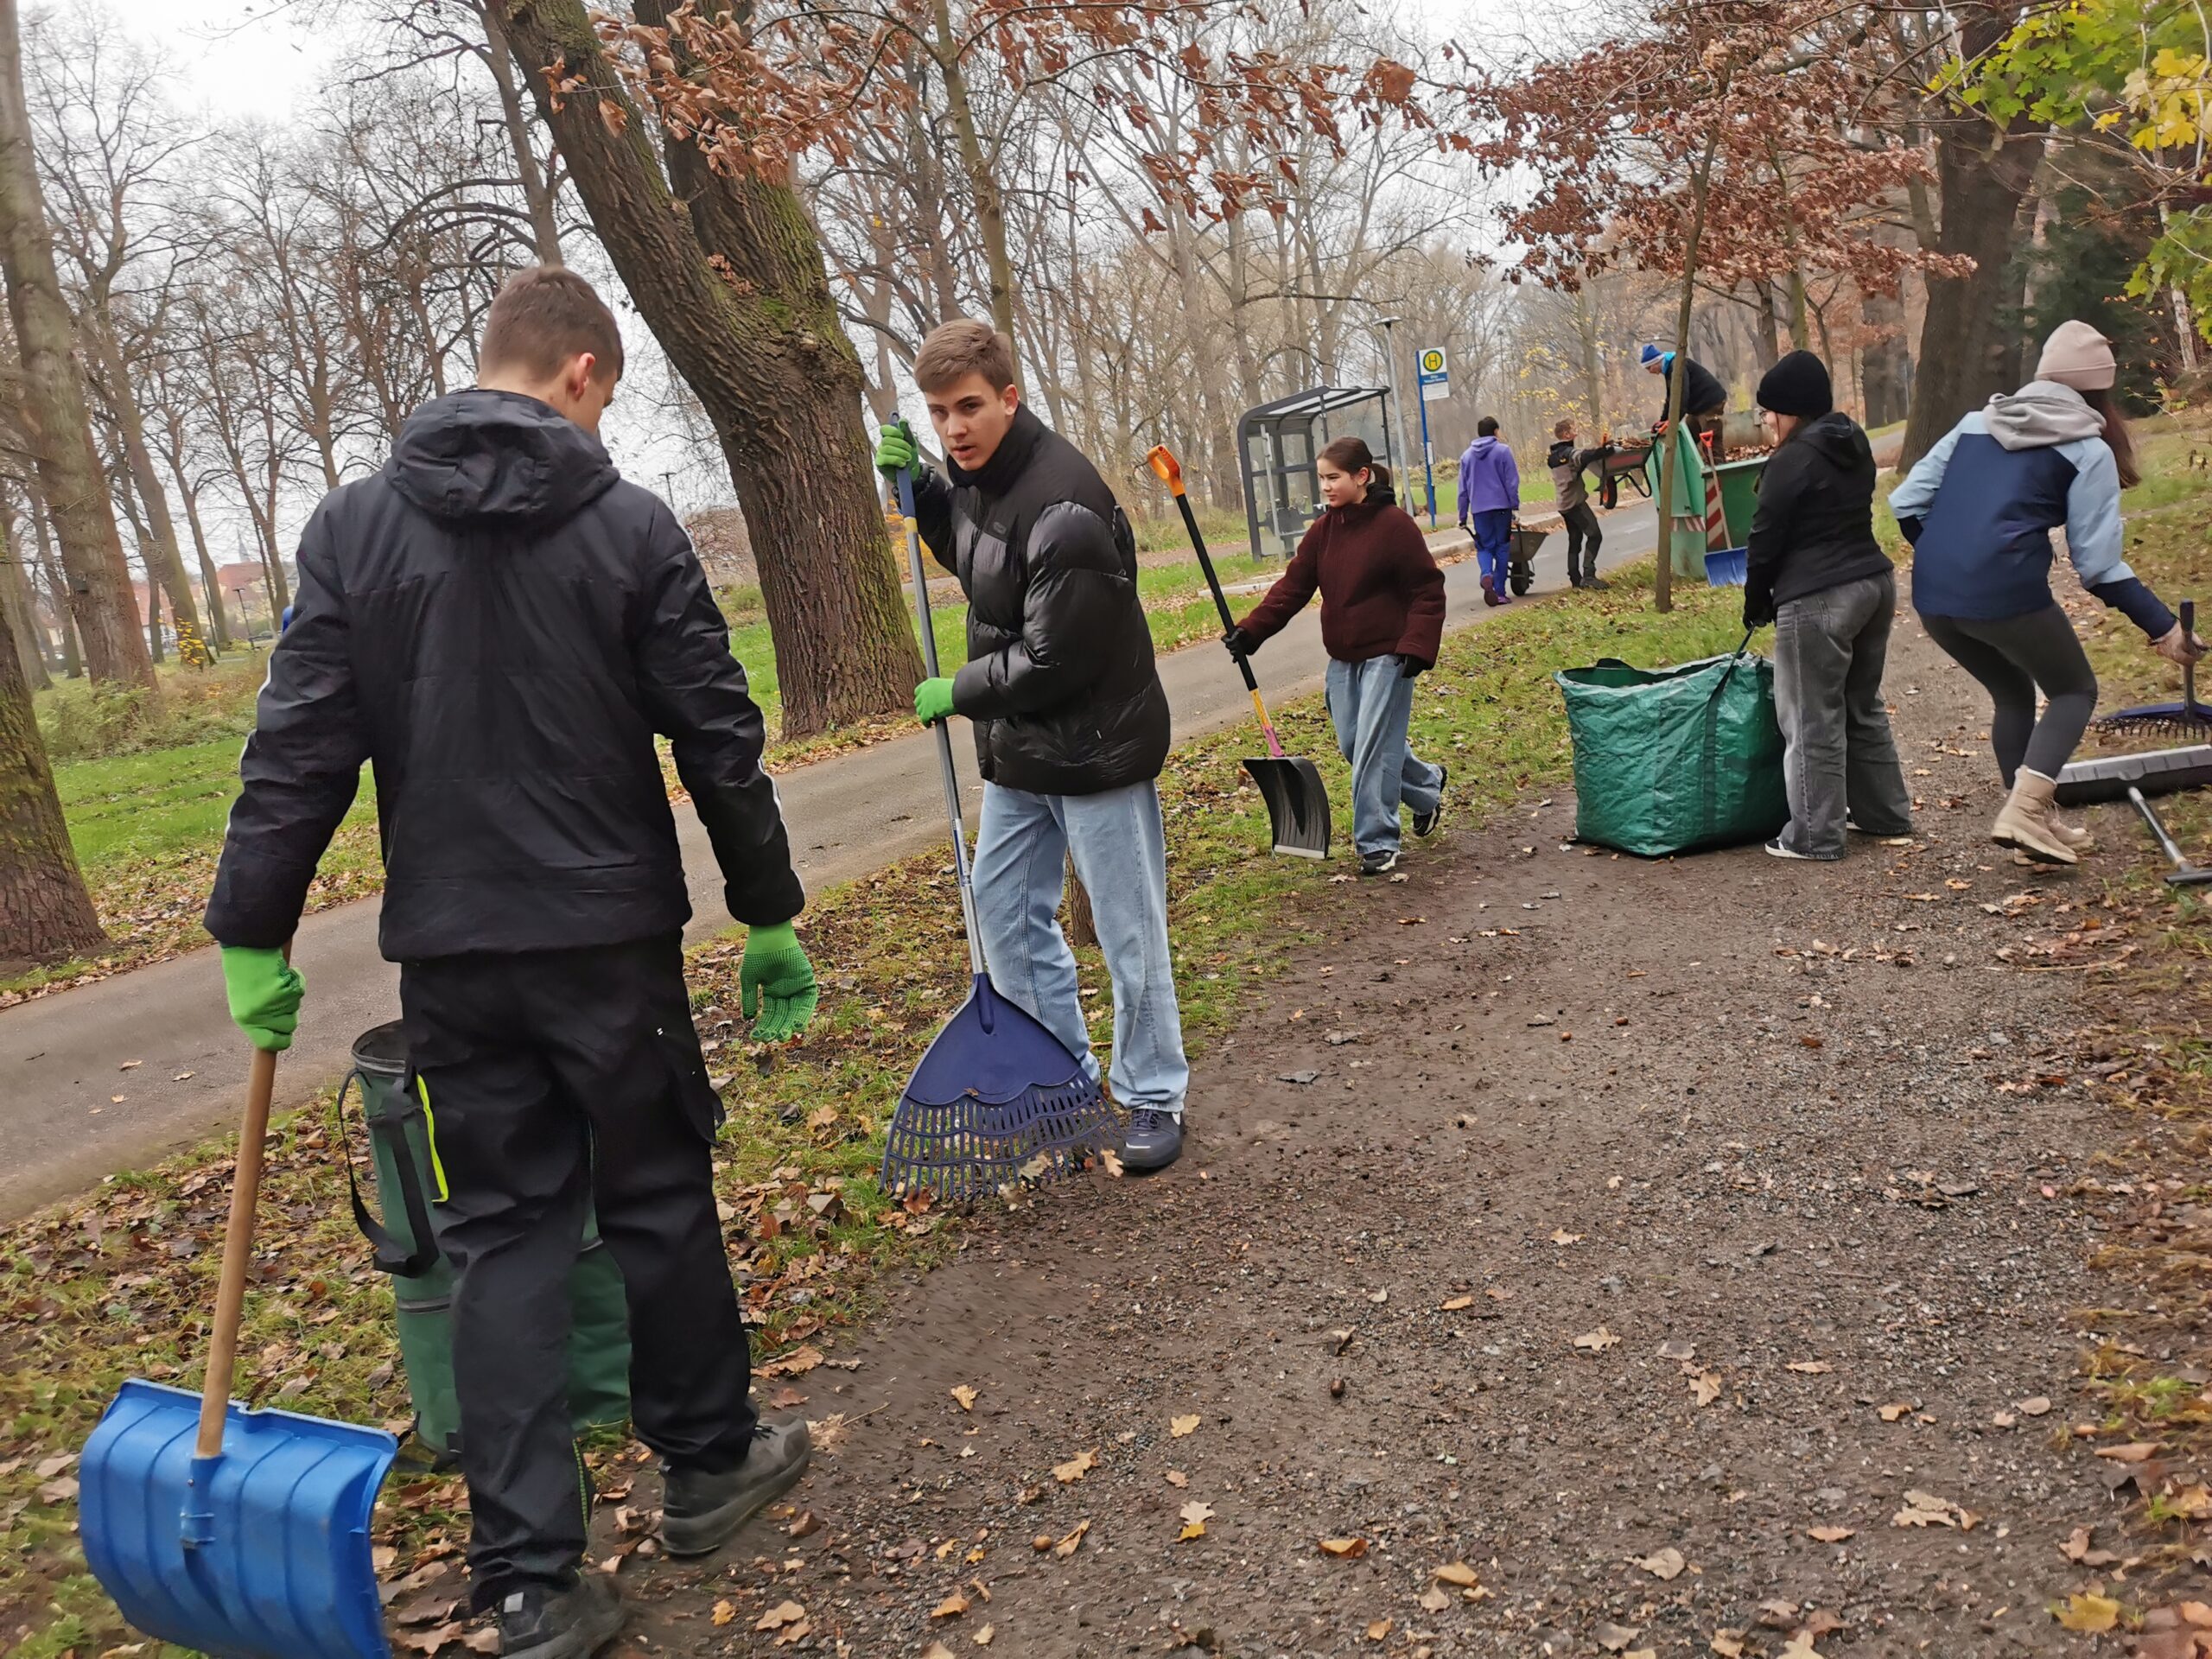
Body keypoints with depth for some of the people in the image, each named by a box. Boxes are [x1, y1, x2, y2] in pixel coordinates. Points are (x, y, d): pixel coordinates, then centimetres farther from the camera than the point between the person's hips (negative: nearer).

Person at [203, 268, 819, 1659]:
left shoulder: (354, 526, 1)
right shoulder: (631, 525, -6)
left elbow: (298, 747, -2)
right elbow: (720, 743, -5)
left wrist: (255, 933, 5)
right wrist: (772, 916, 3)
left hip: (447, 950, 2)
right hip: (609, 934, -2)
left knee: (503, 1232, 8)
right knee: (659, 1196, 14)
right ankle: (710, 1462, 31)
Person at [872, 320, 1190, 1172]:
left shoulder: (1062, 507, -25)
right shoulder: (978, 474, 3)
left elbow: (1053, 660, -25)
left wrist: (956, 693, -10)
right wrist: (918, 487, 5)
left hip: (1095, 746, -9)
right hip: (1017, 749, 9)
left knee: (1127, 931, 3)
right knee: (1005, 910, 15)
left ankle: (1154, 1097, 19)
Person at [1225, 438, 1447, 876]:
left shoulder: (1394, 524, -12)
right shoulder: (1323, 530, 6)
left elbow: (1428, 591, -11)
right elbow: (1292, 586, 2)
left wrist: (1416, 648, -21)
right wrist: (1250, 631, -9)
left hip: (1386, 658, -7)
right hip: (1343, 659, 7)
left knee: (1373, 748, -8)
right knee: (1353, 743, 13)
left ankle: (1377, 843, 2)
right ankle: (1427, 784, 37)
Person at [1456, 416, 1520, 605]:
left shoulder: (1467, 455, 8)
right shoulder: (1502, 451, -2)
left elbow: (1463, 489, 10)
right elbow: (1512, 482, -7)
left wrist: (1462, 516, 14)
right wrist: (1515, 506, 0)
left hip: (1479, 509, 2)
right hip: (1501, 507, -2)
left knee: (1484, 546, 12)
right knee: (1502, 548, 6)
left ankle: (1487, 574, -20)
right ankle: (1500, 592, 3)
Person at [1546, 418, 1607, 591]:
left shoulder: (1553, 455, 13)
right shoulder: (1569, 453, -15)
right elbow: (1584, 457, -34)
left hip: (1563, 503, 9)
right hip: (1575, 501, -9)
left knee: (1575, 539, 14)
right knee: (1594, 535, -13)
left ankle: (1575, 578, 13)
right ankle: (1588, 575, -22)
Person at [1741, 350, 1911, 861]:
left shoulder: (1792, 461, -14)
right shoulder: (1854, 445, 13)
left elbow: (1766, 540, -11)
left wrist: (1756, 604, 3)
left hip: (1818, 599, -9)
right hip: (1874, 582, 9)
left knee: (1813, 721, -2)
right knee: (1863, 706, 20)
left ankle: (1816, 835, 3)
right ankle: (1885, 812, 29)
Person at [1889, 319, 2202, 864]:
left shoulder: (1978, 422, 17)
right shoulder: (2089, 450, 4)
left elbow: (1907, 501, 14)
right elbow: (2099, 565, -2)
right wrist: (2162, 626, 5)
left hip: (1932, 596, 6)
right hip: (2006, 593, -5)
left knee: (2013, 695, 26)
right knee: (2074, 692, 16)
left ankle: (2033, 820, 28)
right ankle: (2024, 811, -3)